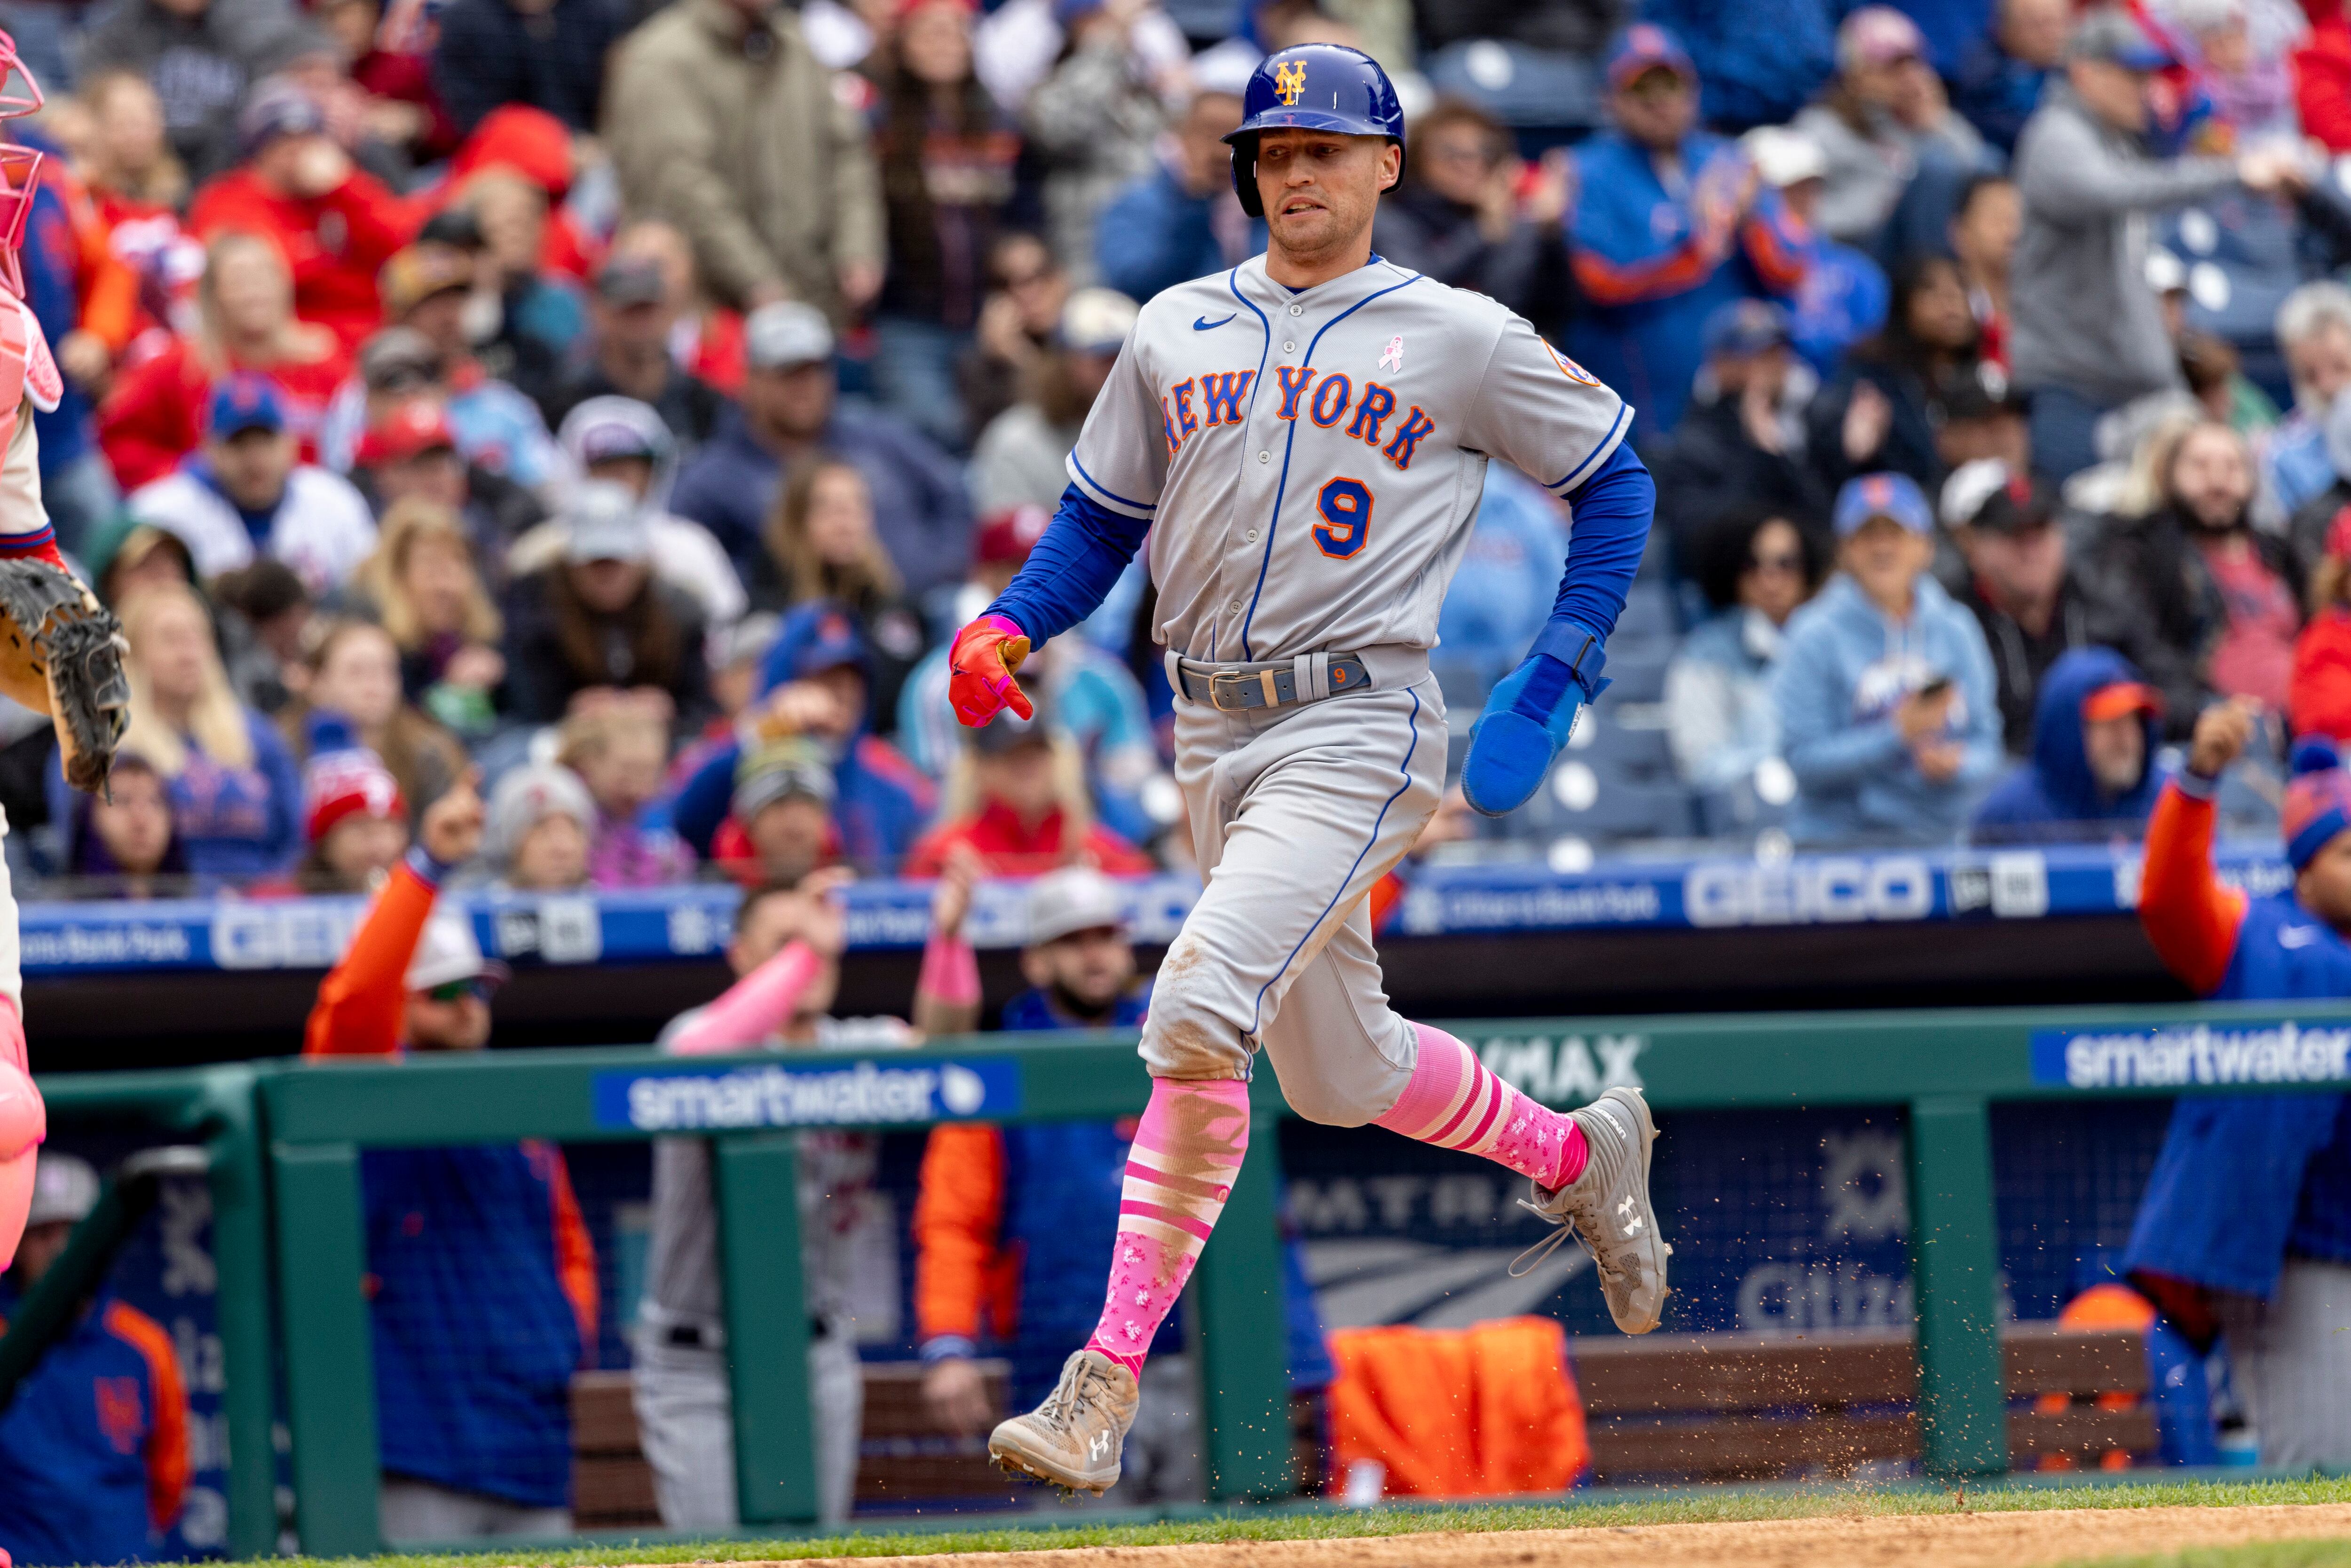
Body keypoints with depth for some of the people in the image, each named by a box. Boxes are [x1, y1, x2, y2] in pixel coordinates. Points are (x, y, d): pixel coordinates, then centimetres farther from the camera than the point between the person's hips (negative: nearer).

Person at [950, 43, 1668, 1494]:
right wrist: (1009, 623, -1)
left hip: (1360, 733, -6)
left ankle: (1108, 1381, -19)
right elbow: (1101, 518, 19)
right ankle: (1576, 1157, 43)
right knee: (1339, 1073, 15)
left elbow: (1617, 479, 8)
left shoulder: (1464, 341, -1)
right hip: (1218, 735, 6)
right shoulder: (1179, 330, 11)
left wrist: (1551, 694, -1)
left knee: (1197, 1013, -22)